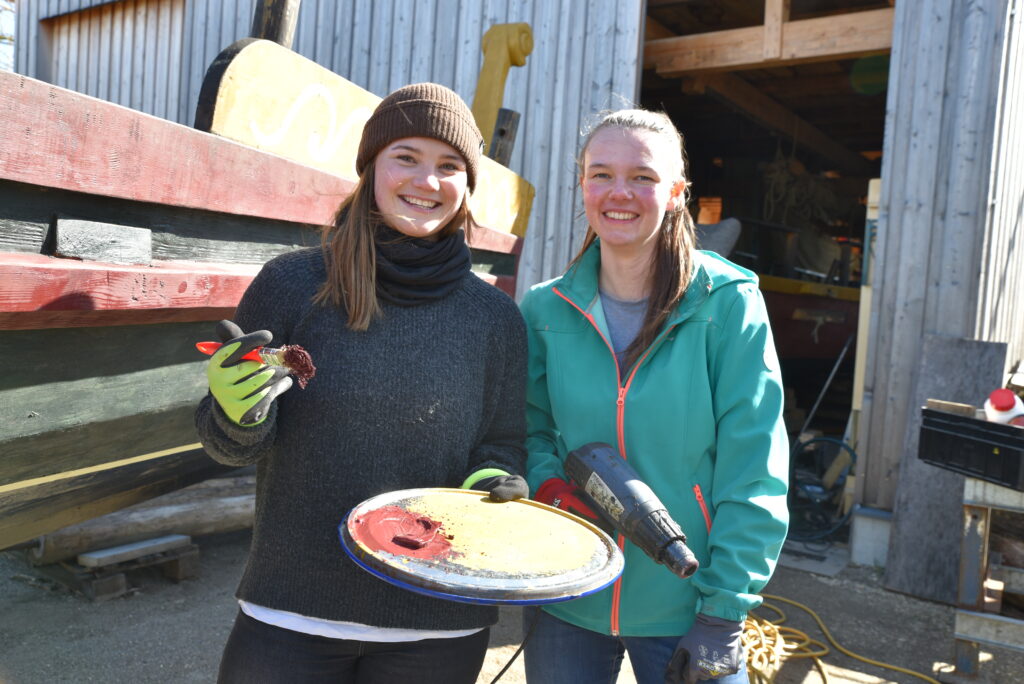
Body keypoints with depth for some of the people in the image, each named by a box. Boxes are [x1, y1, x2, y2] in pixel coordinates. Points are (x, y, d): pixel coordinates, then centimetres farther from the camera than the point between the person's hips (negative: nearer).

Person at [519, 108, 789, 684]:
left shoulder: (727, 302, -11)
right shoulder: (545, 310, -2)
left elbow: (752, 474, -10)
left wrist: (723, 613, -12)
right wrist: (545, 482, -12)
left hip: (683, 608, -2)